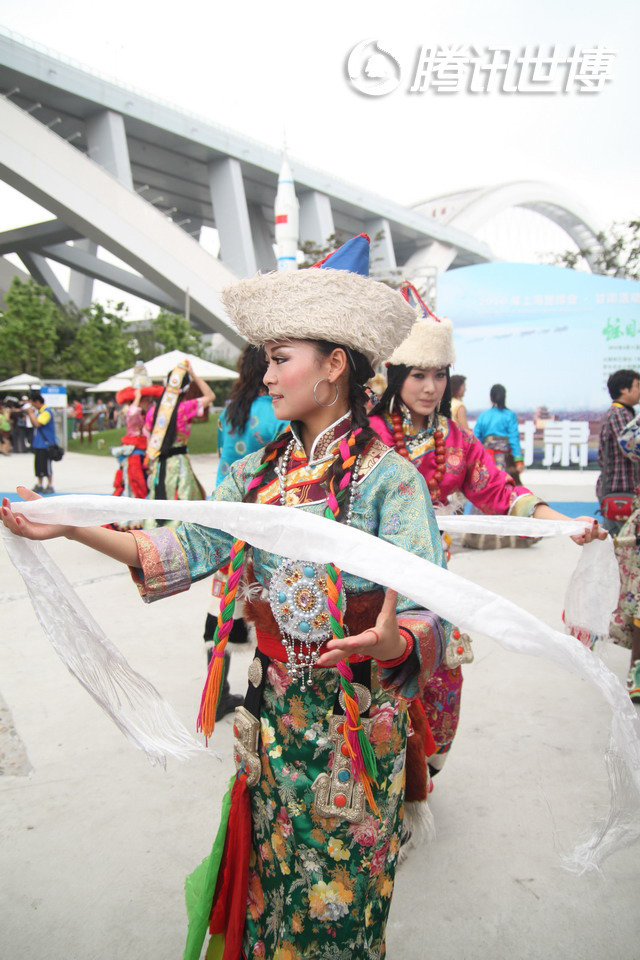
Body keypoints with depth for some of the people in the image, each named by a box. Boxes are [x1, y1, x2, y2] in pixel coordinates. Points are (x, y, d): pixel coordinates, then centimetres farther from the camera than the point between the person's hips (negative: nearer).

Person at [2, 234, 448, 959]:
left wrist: (392, 642, -43)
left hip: (352, 716, -5)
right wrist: (69, 526, -5)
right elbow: (188, 548, 0)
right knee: (268, 863, 24)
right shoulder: (260, 470, 2)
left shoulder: (387, 478, -17)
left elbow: (428, 614, -21)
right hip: (270, 707, 5)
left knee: (335, 882, 14)